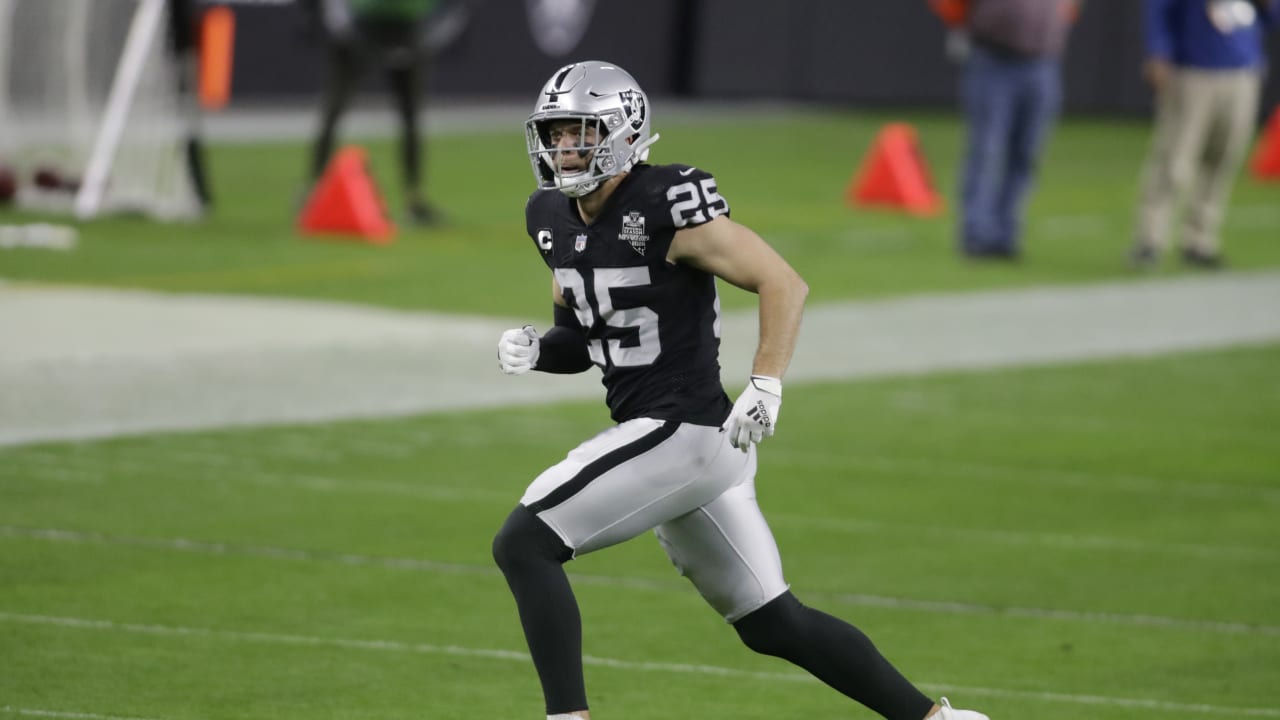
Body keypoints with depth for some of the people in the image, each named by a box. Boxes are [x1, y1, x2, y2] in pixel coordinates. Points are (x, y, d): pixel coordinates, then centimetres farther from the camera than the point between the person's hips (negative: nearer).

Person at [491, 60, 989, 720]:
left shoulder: (666, 207, -15)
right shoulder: (553, 219, 10)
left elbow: (784, 284, -15)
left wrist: (766, 387, -25)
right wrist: (536, 350, 0)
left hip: (683, 433, -9)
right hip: (660, 438, 9)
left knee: (522, 543, -15)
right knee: (771, 625, 15)